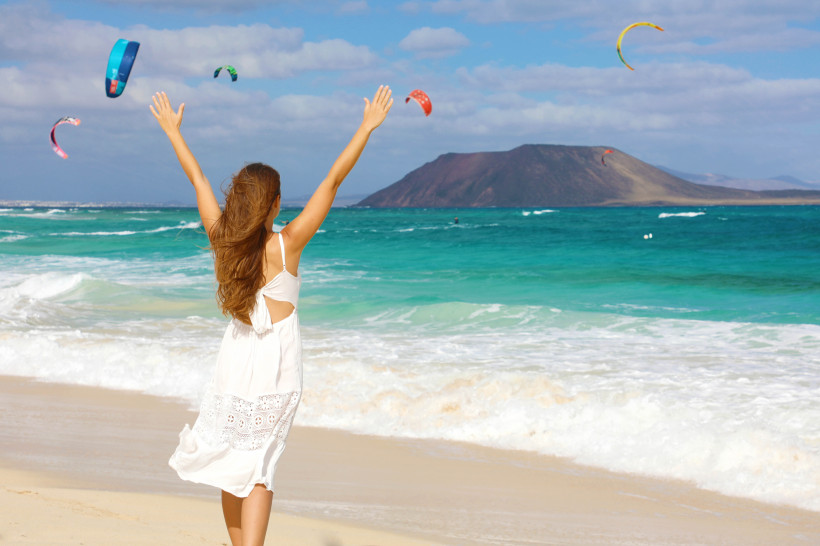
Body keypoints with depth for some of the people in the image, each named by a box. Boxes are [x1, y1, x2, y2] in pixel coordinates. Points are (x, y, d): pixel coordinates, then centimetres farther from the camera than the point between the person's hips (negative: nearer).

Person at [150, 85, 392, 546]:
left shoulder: (222, 240, -4)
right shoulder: (286, 246, -15)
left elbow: (197, 178, 8)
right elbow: (333, 181, -15)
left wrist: (172, 130, 20)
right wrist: (367, 127, -13)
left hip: (235, 362, 4)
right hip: (277, 368, -4)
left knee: (233, 467, 14)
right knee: (259, 470, 0)